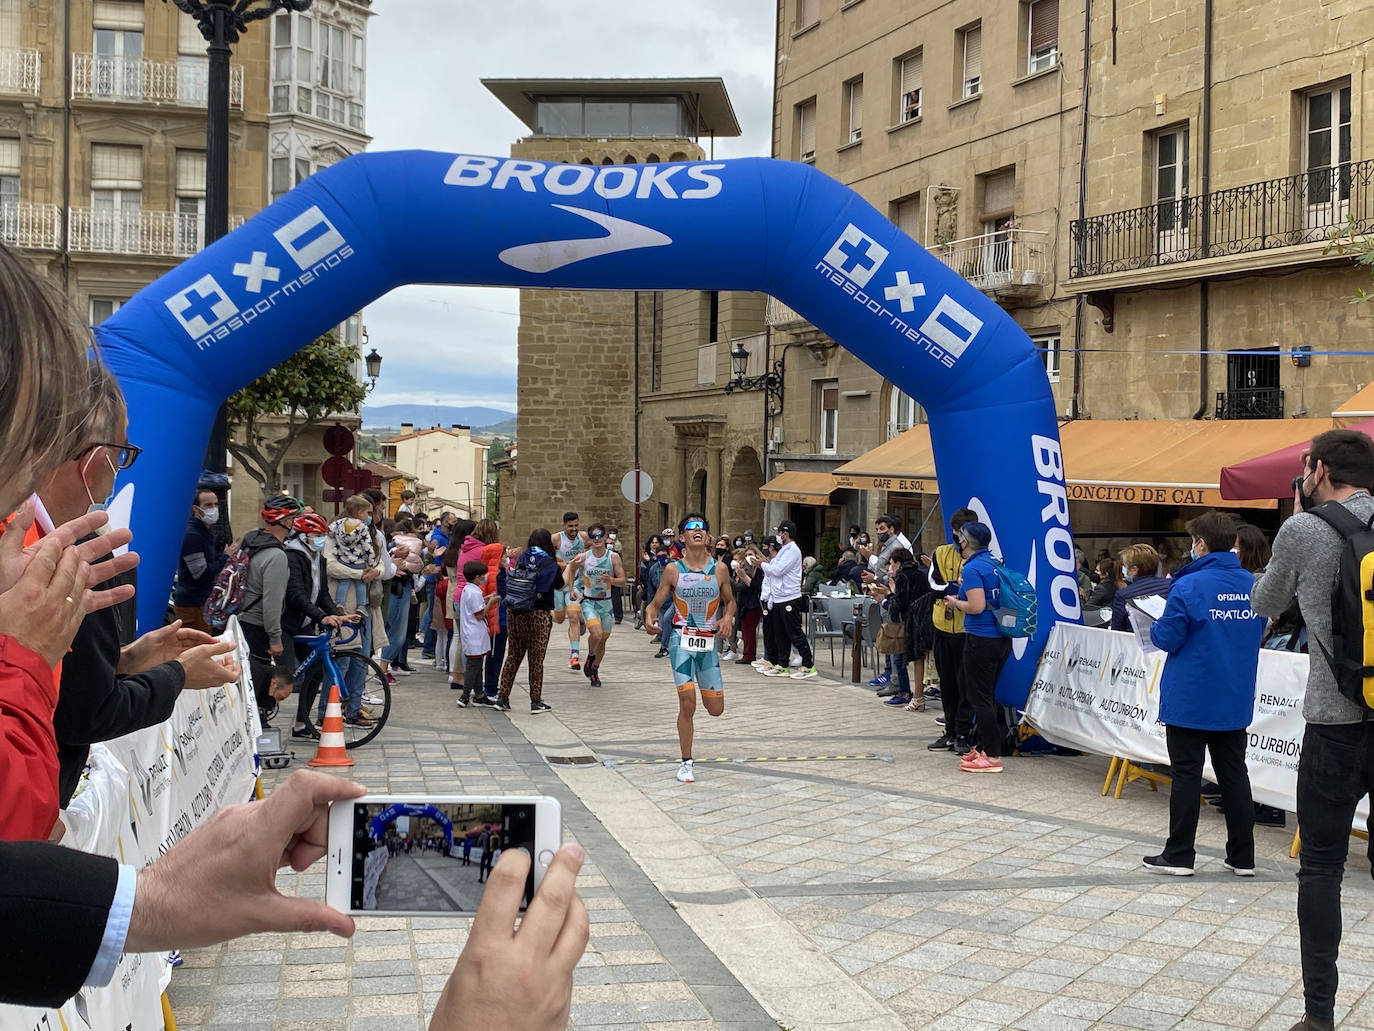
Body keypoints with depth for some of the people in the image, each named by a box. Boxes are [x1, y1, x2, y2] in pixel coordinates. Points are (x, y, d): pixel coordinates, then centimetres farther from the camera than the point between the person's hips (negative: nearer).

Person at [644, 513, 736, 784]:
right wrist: (650, 619, -19)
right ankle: (686, 762, 6)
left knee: (716, 709, 5)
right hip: (682, 640, -2)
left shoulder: (719, 568, 1)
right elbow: (655, 603, 3)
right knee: (687, 704, -10)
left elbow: (730, 601, 14)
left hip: (709, 641, 2)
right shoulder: (673, 570, -2)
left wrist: (727, 617, -8)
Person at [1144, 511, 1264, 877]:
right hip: (1235, 702, 5)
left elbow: (1167, 638, -13)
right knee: (1234, 774, 12)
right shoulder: (1253, 586, 2)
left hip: (1190, 700, -5)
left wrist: (1155, 627, 7)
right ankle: (1242, 857, 17)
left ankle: (1179, 856, 7)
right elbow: (1256, 635, 14)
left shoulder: (1189, 586, -16)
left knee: (1186, 775, 2)